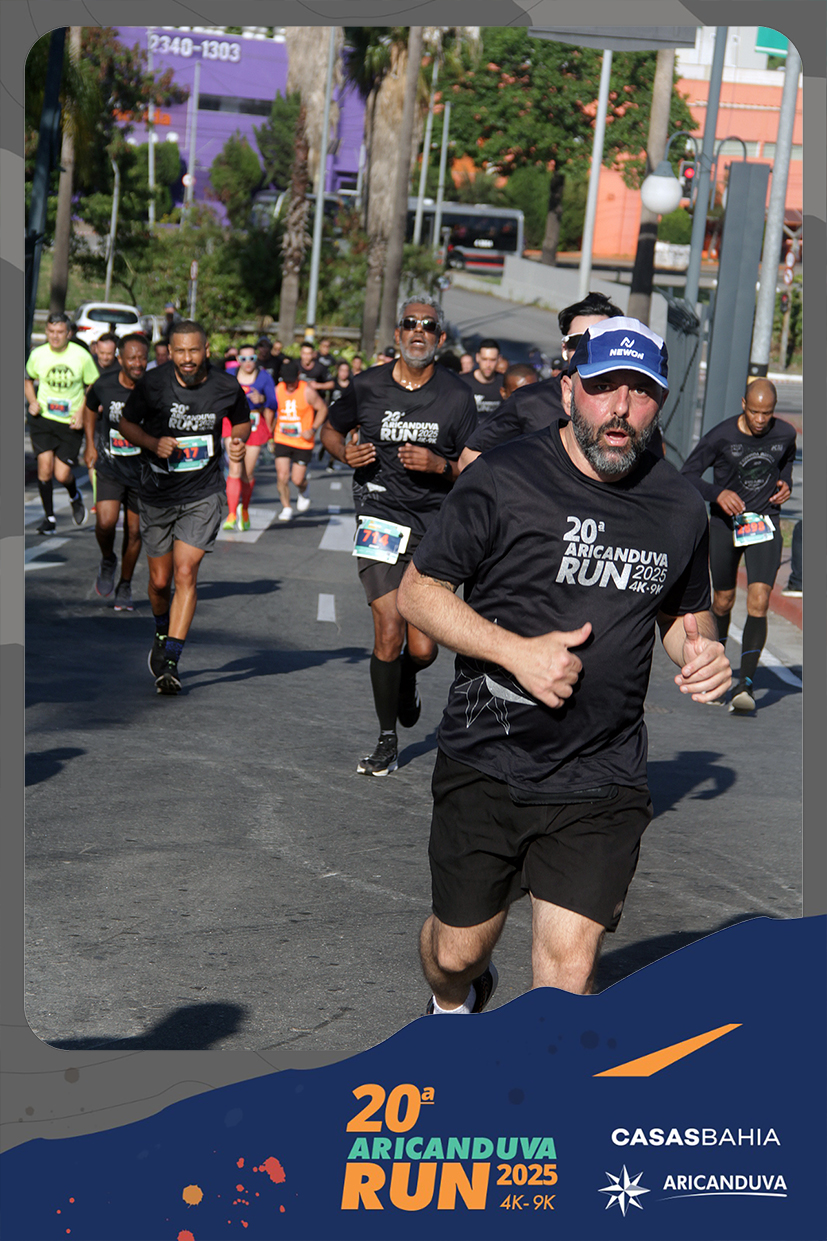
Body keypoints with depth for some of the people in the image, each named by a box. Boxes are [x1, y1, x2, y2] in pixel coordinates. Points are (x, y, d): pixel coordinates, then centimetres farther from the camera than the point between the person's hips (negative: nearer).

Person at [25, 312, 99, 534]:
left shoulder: (81, 356, -7)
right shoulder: (38, 354, -1)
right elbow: (28, 380, 17)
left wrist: (82, 412, -8)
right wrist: (32, 402, -1)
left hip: (70, 422, -1)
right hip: (42, 418, 1)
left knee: (62, 474, -5)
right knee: (45, 466, -12)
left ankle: (75, 497, 32)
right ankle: (49, 517, 4)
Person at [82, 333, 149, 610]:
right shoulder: (103, 385, -9)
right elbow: (90, 410, 14)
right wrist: (90, 446, 9)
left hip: (142, 469, 0)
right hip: (109, 465, 0)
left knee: (134, 530, 6)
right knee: (105, 522, -18)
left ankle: (125, 587, 26)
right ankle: (107, 561, 15)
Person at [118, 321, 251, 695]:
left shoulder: (226, 387, -7)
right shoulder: (152, 384, -10)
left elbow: (242, 421, 13)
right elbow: (127, 423, 4)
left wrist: (239, 440, -10)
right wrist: (154, 443, -15)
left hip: (203, 495, -1)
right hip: (158, 494, 1)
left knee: (185, 573, -14)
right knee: (160, 580, 8)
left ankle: (170, 661, -13)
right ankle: (161, 634, 40)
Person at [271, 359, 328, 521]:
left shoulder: (307, 391, -11)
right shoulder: (278, 390, -1)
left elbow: (322, 409, -2)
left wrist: (313, 429, -12)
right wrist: (271, 433, 9)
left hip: (303, 442, -2)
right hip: (282, 439, 2)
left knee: (297, 480, 0)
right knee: (282, 476, -10)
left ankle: (303, 491, 37)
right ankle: (286, 508, 8)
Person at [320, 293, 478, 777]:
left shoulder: (457, 395, 0)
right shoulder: (367, 386, 1)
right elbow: (331, 430, 19)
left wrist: (440, 465, -15)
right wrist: (346, 452, -3)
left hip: (435, 527, 0)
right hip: (380, 521, 0)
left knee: (422, 649, -3)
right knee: (389, 633, -10)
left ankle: (407, 681, 37)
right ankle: (388, 741, 9)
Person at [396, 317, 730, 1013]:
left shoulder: (680, 509, 4)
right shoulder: (504, 480, -8)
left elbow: (686, 612, 21)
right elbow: (418, 591, -5)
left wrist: (701, 649, -4)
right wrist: (517, 652, -18)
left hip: (602, 780, 2)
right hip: (487, 765, -1)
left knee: (569, 972, -7)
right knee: (458, 950, 13)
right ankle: (454, 1005, 49)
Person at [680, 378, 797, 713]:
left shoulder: (785, 434, -5)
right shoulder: (721, 436, -14)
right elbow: (688, 474, -7)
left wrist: (786, 483, -1)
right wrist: (718, 494, -23)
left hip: (765, 523, 1)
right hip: (725, 522, 0)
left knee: (759, 603, -15)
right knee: (723, 602, 11)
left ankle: (746, 684, -14)